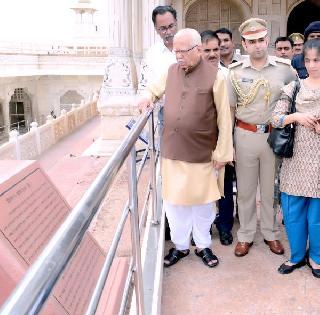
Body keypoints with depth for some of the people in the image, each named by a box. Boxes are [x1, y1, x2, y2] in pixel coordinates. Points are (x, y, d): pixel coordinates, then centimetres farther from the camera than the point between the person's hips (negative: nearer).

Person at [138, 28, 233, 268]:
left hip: (202, 154, -4)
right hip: (172, 152, 4)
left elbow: (224, 119, -8)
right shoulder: (172, 71, 4)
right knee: (174, 201, 12)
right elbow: (157, 87, 25)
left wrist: (222, 153, -8)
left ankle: (203, 245, 33)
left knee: (202, 202, 12)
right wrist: (149, 97, 1)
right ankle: (180, 245, 32)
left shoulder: (215, 76, -10)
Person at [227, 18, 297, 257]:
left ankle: (271, 233, 31)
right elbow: (230, 109, 2)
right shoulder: (235, 71, -1)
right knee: (245, 189, 11)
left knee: (271, 189, 12)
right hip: (245, 136, 0)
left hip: (274, 136, 0)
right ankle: (245, 235, 26)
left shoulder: (284, 68, -2)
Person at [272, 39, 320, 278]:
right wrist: (297, 117, -16)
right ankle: (297, 255, 27)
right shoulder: (294, 87, 6)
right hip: (297, 155, 1)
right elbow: (275, 118, 0)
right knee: (293, 209, 8)